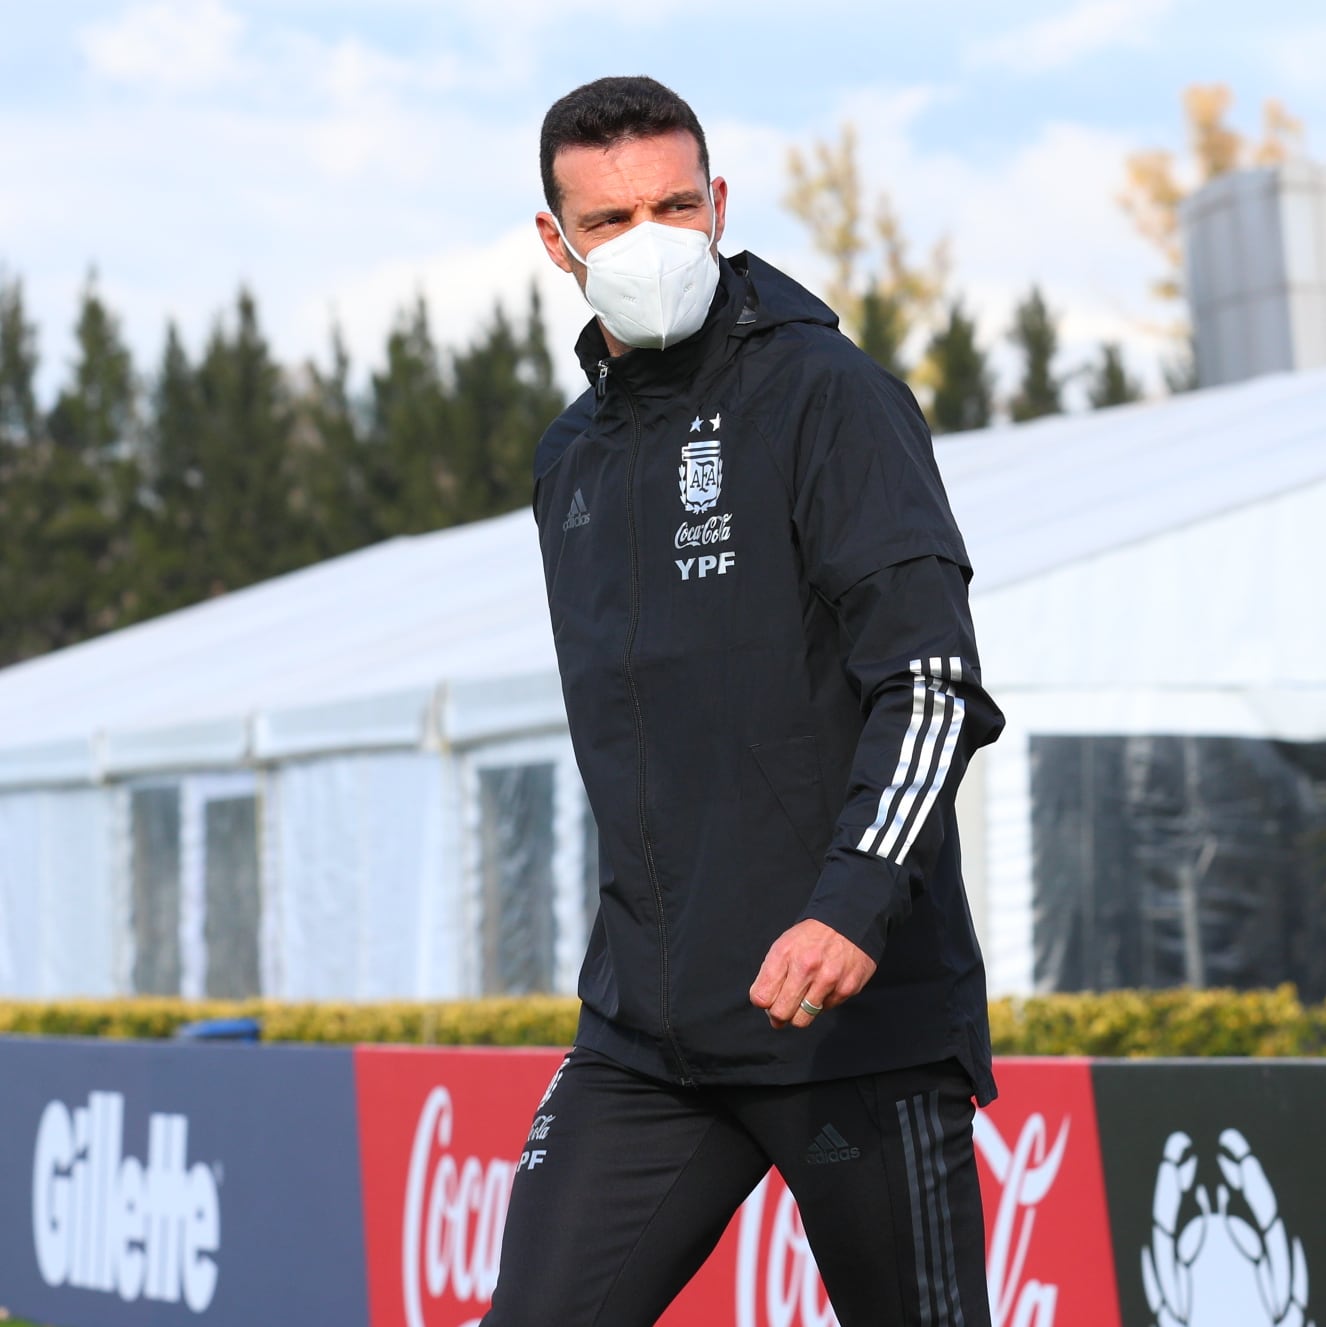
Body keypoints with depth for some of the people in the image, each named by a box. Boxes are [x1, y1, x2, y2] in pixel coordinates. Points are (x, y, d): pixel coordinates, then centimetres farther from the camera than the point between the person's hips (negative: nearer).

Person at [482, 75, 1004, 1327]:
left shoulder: (822, 392, -6)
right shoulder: (570, 459, 16)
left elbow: (931, 677, -15)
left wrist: (856, 901, -29)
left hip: (861, 1014, -6)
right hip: (644, 1033, 6)